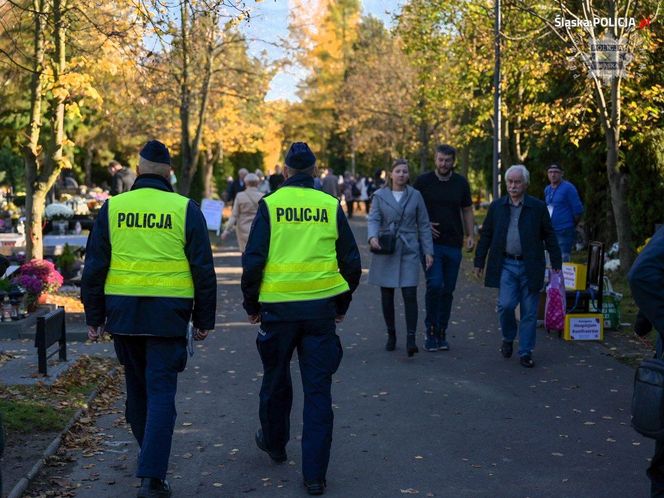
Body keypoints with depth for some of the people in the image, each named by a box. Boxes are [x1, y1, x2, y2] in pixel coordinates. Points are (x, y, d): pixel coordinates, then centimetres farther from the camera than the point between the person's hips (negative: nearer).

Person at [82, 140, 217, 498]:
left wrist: (94, 317, 11)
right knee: (161, 391, 0)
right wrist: (204, 319, 6)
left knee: (136, 388, 18)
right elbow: (203, 270, -1)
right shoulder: (185, 209, -1)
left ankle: (151, 458, 34)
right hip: (168, 315, -2)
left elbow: (94, 267, 4)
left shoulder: (111, 208, 3)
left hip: (122, 312, 3)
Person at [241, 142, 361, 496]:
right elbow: (351, 262, 5)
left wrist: (251, 305, 7)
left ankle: (274, 443, 42)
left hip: (278, 307, 0)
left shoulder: (270, 205, -4)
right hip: (321, 307, 1)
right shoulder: (331, 207, 2)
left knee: (276, 379, 21)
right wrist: (342, 304, 18)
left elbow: (253, 260, -6)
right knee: (318, 390, 4)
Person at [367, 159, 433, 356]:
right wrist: (372, 236, -26)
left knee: (410, 295, -10)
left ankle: (411, 339, -9)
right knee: (386, 296, 6)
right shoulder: (379, 196, 4)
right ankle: (391, 334, 22)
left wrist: (428, 251, 2)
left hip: (409, 251, -1)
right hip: (385, 251, 1)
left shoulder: (415, 196, 5)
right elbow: (373, 219, -5)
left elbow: (423, 225, 7)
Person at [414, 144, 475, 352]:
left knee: (448, 290, 6)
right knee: (435, 285, -15)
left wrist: (471, 235, 3)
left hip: (453, 245, 3)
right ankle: (431, 331, -2)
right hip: (431, 243, -3)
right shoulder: (423, 181, 0)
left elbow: (467, 210, 14)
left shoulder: (461, 183, 8)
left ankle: (441, 333, 16)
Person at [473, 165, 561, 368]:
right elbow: (486, 235, 10)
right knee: (505, 305, -11)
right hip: (506, 265, 1)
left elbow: (549, 236, 4)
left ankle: (525, 352, 14)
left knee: (529, 311, 3)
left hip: (530, 266, -1)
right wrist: (479, 262, 7)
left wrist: (556, 264, 1)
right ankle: (508, 338, 17)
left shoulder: (538, 207, 1)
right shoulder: (497, 206, 6)